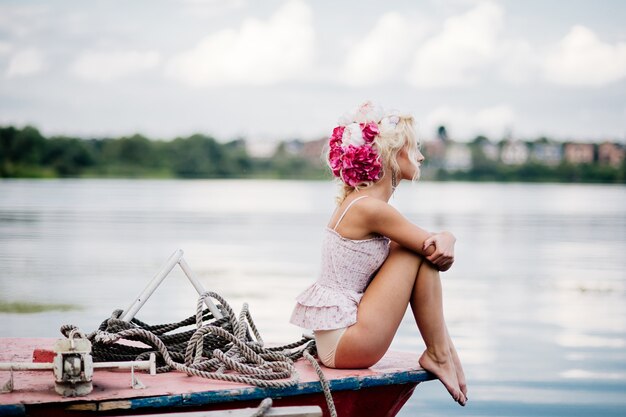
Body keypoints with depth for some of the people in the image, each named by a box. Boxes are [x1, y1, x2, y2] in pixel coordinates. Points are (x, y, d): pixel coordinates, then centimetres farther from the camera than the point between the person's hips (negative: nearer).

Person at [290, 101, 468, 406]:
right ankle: (439, 355, 0)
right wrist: (443, 243, 10)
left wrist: (444, 242, -11)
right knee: (422, 252, -9)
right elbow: (435, 251, -13)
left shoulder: (359, 201, 12)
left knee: (428, 247, 8)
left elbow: (438, 243, 11)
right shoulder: (372, 208, -18)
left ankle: (443, 346, 6)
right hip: (345, 344, -10)